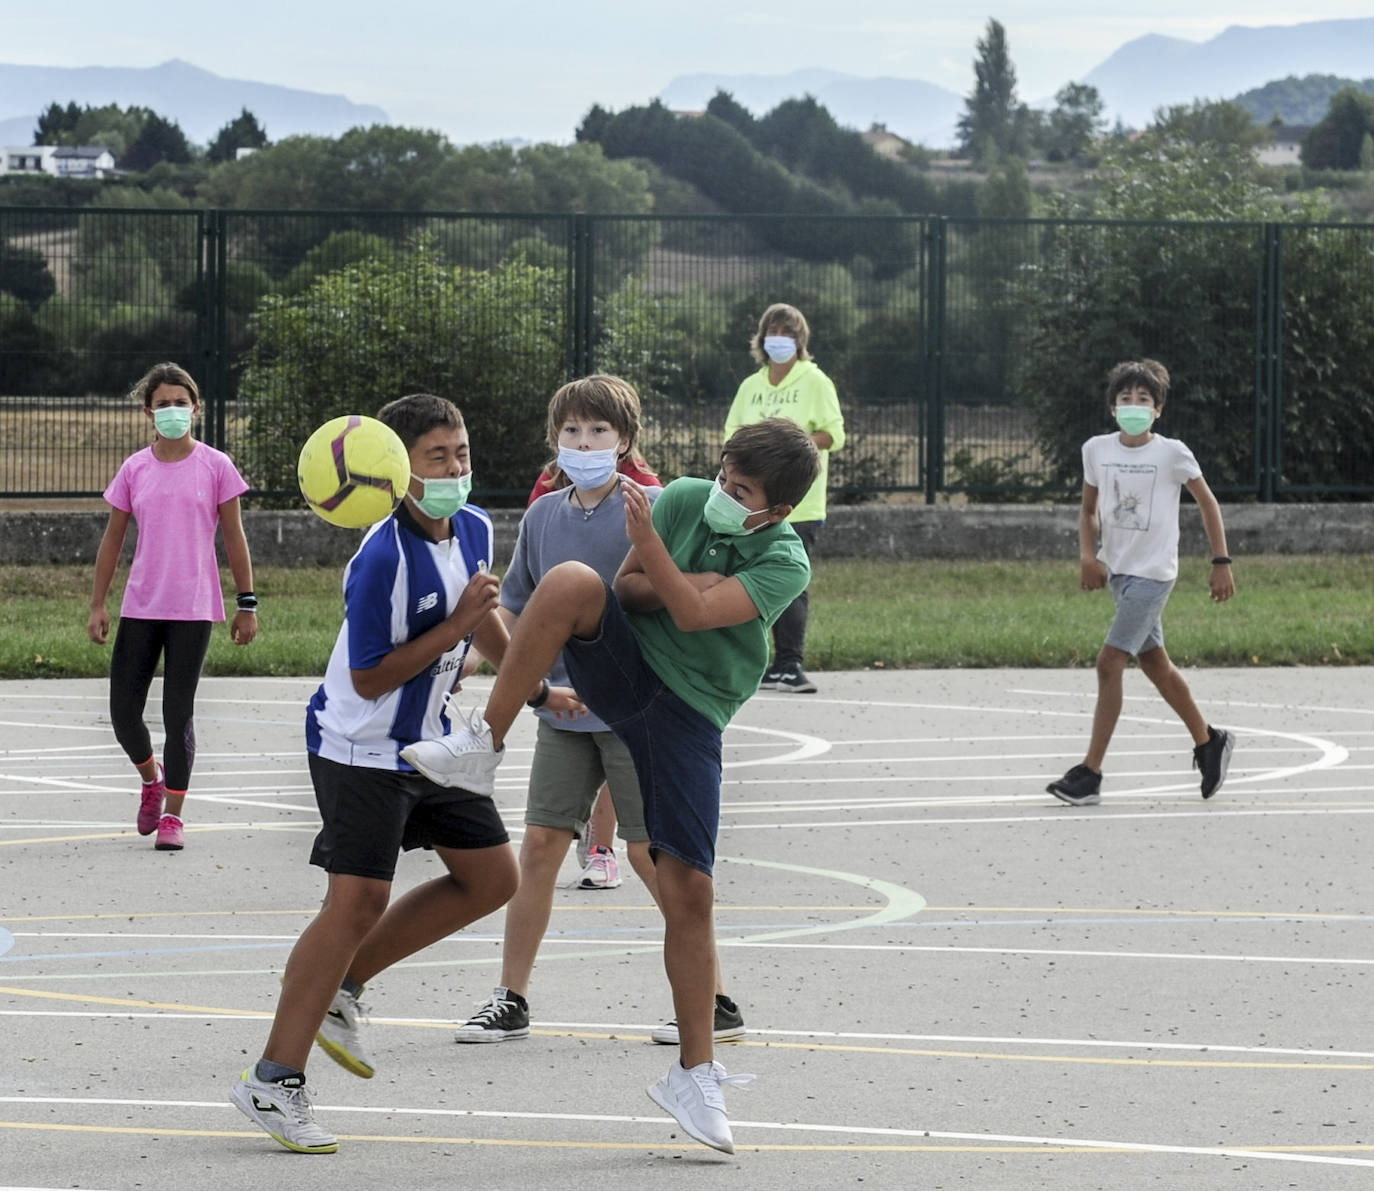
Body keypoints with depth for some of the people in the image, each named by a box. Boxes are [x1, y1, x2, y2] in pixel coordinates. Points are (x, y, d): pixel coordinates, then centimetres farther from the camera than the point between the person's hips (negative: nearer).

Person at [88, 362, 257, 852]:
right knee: (123, 711, 0)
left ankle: (173, 814, 9)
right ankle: (152, 776, 30)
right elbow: (112, 540, 11)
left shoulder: (215, 466, -1)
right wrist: (98, 605, 7)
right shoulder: (134, 470, 5)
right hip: (140, 609, 3)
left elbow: (235, 539, 3)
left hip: (193, 610, -2)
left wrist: (247, 605, 1)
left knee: (178, 712, -3)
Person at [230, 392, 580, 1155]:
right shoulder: (384, 557, -25)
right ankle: (273, 1083, -9)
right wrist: (455, 626, -26)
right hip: (360, 748, -9)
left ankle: (339, 988, 17)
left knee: (492, 878, 10)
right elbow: (369, 678, -22)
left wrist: (536, 688, 23)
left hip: (428, 742, 9)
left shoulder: (473, 530, 0)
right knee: (358, 899, -14)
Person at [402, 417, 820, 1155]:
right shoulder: (685, 498, 0)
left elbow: (696, 615, -24)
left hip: (689, 713, -2)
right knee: (571, 582, -30)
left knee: (688, 891, -8)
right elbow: (624, 587, 5)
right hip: (622, 670, 2)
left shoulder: (785, 564, -10)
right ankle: (483, 746, -26)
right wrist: (680, 587, -13)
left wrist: (648, 543, -34)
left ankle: (695, 1075, 4)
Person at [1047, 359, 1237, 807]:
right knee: (1155, 664, 15)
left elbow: (1207, 502, 1)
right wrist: (1088, 555, -3)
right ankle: (1209, 742, 34)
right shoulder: (1097, 450, 2)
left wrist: (1221, 562, -2)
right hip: (1116, 569, 6)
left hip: (1153, 573, -6)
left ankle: (1089, 774, -13)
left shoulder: (1172, 453, -10)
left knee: (1109, 663, -13)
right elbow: (1089, 510, 14)